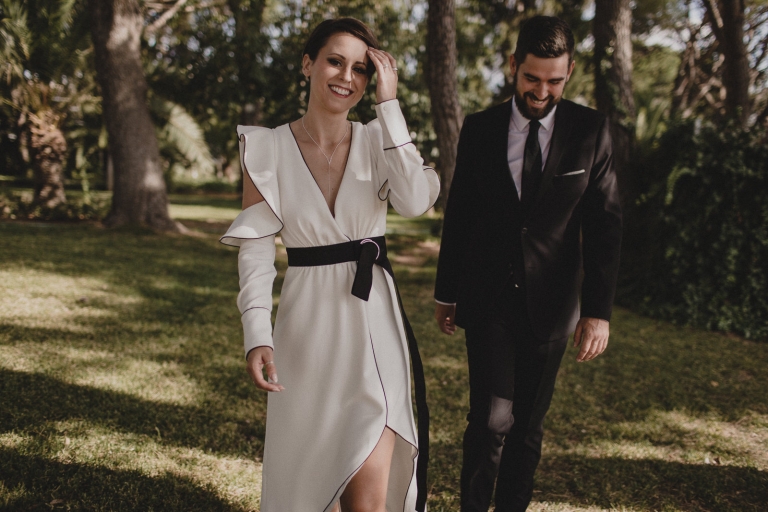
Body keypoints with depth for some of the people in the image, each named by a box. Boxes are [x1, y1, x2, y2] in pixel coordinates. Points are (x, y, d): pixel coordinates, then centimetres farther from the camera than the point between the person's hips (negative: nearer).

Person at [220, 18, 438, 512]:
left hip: (374, 320, 0)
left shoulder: (378, 141, 1)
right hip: (307, 321, 0)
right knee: (308, 469, 15)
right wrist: (257, 336, -17)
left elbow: (415, 202, -20)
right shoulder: (267, 148, -2)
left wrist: (389, 104, -15)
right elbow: (257, 248, -5)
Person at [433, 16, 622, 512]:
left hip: (550, 302, 1)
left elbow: (605, 224, -3)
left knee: (529, 424, 10)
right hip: (488, 300, 0)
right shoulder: (480, 128, 1)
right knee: (492, 419, -8)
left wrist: (598, 309, -9)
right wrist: (446, 292, 10)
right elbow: (458, 215, 7)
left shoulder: (591, 130, -1)